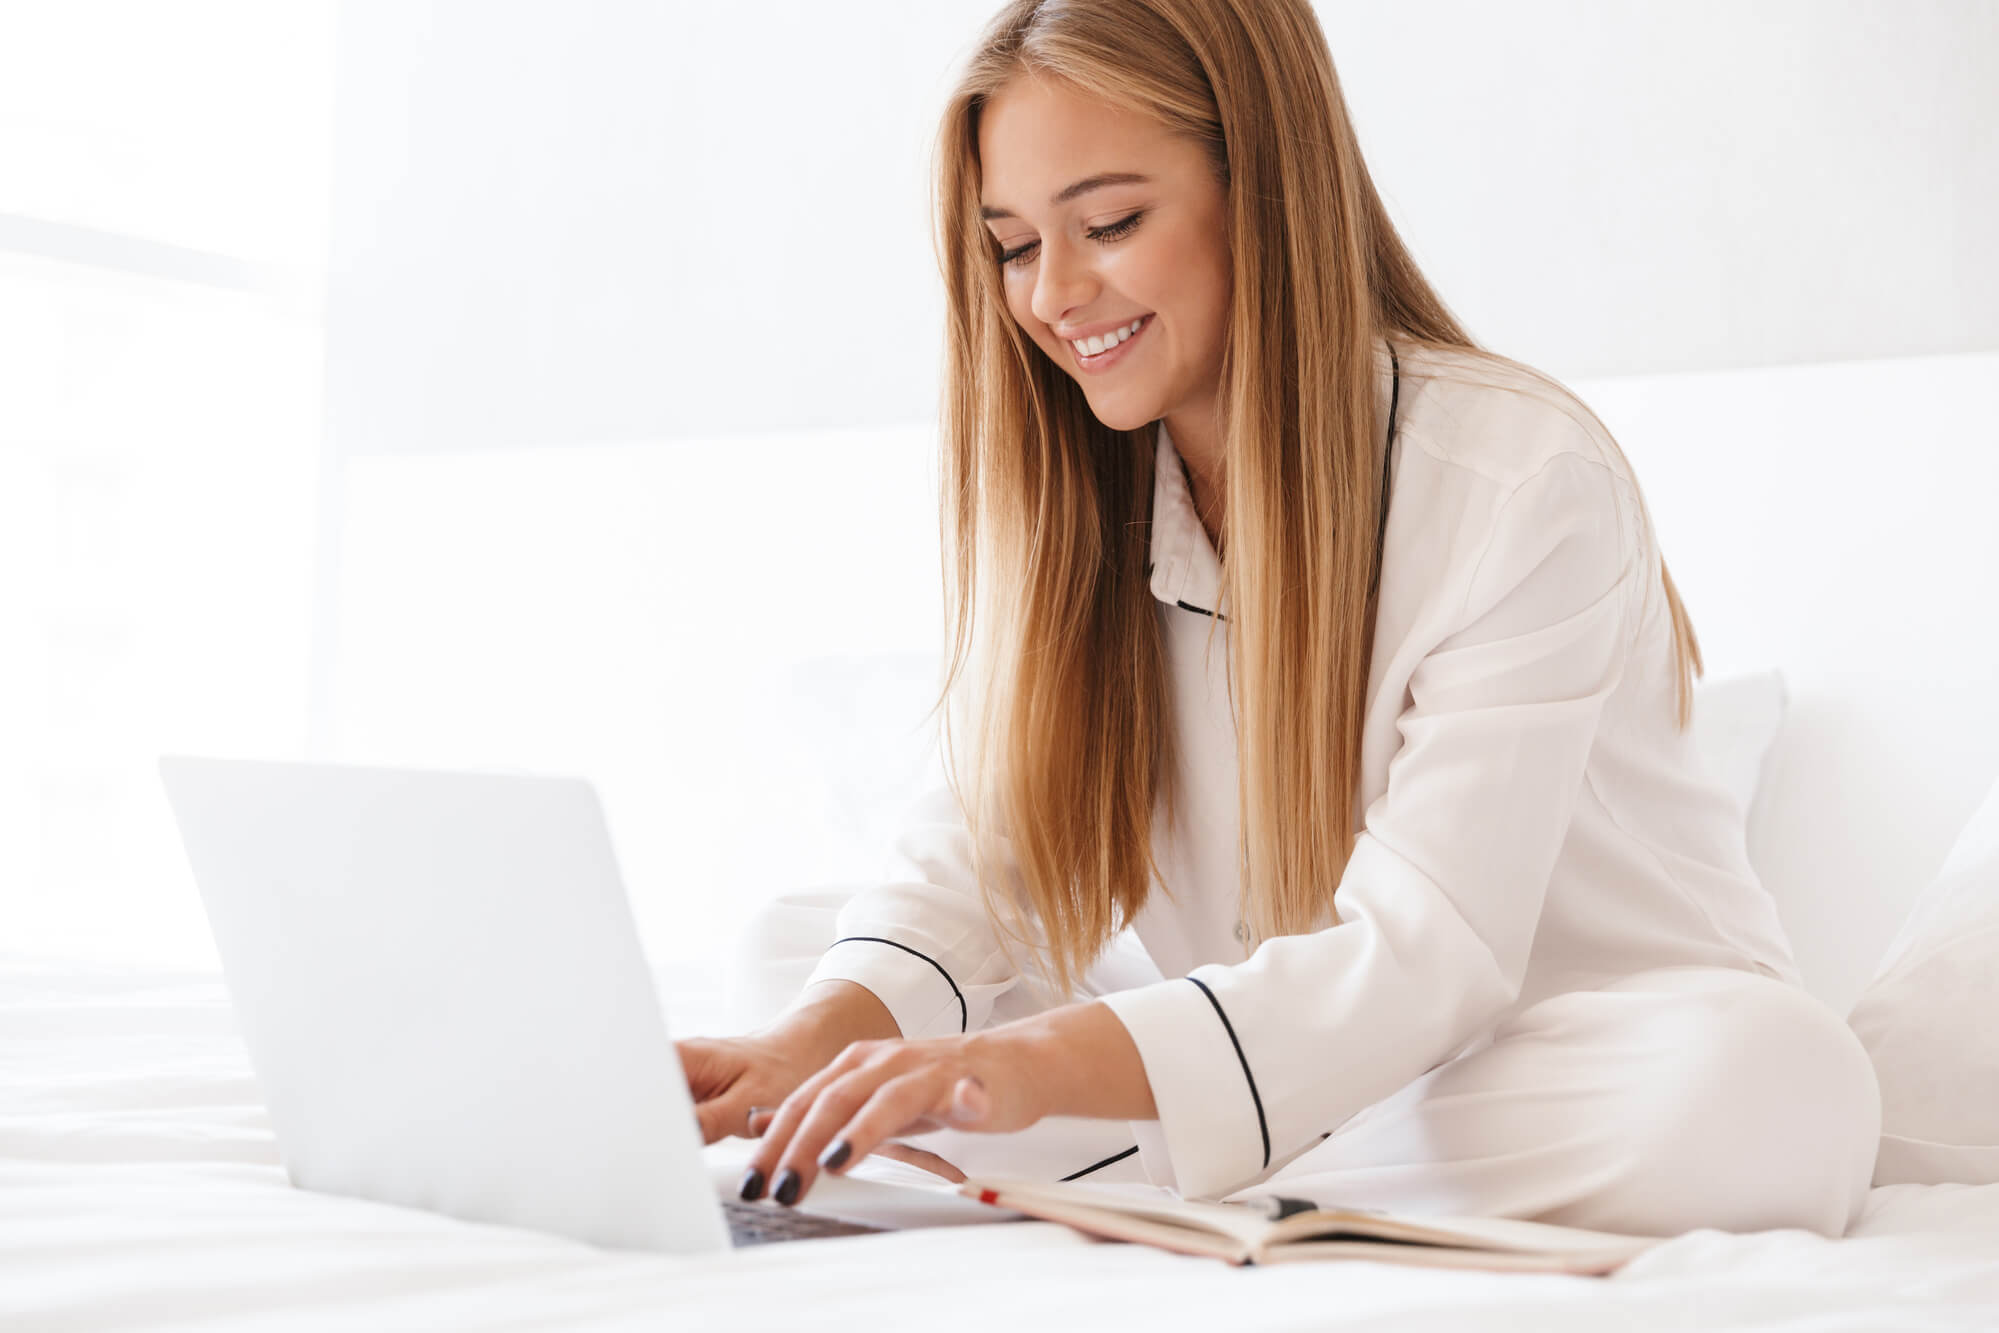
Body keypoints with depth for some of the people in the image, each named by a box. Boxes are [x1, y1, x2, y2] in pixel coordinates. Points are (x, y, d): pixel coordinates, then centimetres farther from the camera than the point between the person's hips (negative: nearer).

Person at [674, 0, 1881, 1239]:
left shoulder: (1527, 483, -21)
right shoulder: (1072, 489, -1)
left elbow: (1424, 954, -28)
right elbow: (987, 856, -6)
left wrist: (1043, 1064, -42)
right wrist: (823, 1036, -28)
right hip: (1287, 1080, 4)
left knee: (1776, 1088, -39)